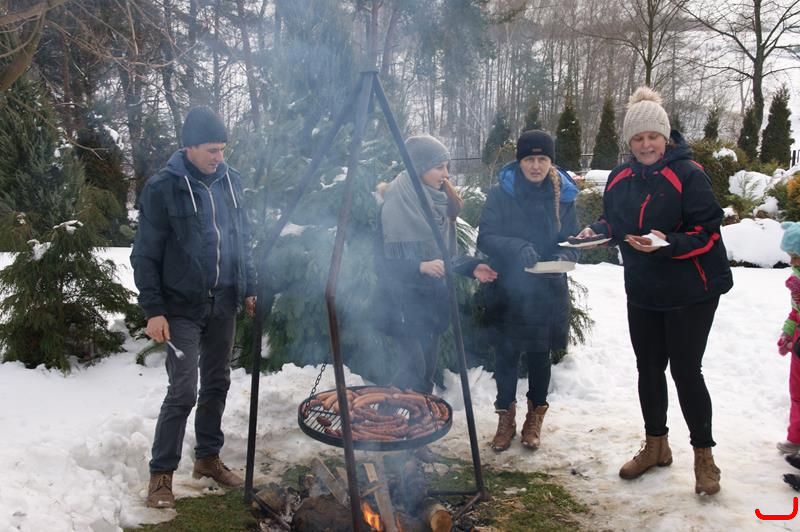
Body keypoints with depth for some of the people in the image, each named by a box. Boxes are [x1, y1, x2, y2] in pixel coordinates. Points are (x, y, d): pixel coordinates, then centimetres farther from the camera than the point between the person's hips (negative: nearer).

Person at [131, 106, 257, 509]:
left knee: (217, 384, 13)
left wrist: (248, 288, 9)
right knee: (182, 392, -5)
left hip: (223, 304, 6)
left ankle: (208, 456, 29)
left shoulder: (229, 181, 5)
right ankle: (161, 474, 10)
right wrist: (153, 310, -14)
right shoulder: (162, 188, -12)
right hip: (182, 307, -5)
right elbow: (145, 255, -10)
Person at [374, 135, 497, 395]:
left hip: (433, 300, 7)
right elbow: (384, 263, -16)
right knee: (412, 369, -10)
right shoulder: (394, 205, -15)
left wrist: (471, 267, -2)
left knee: (427, 371, 12)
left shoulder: (441, 202, 7)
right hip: (405, 302, -7)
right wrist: (420, 267, -31)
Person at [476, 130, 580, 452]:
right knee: (506, 355, 5)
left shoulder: (563, 196, 2)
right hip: (507, 291, -1)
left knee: (540, 355, 12)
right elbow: (485, 237, -11)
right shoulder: (501, 193, -5)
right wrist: (517, 247, -28)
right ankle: (506, 417, 25)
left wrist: (563, 258, -16)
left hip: (547, 292, 2)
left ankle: (535, 417, 32)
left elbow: (573, 241, 6)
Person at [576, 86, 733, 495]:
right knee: (649, 368, 15)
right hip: (643, 292, 6)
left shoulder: (687, 174, -15)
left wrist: (668, 243, -33)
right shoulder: (619, 178, 4)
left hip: (690, 292, -6)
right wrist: (596, 231, -6)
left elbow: (707, 232, -17)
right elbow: (615, 223, 15)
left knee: (685, 371, 0)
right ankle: (655, 446, 34)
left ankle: (704, 457, 20)